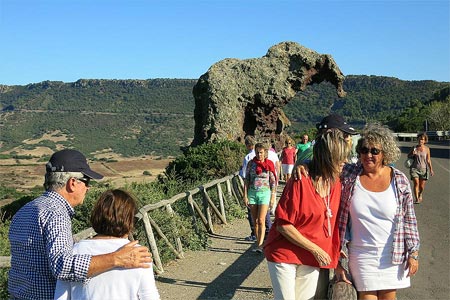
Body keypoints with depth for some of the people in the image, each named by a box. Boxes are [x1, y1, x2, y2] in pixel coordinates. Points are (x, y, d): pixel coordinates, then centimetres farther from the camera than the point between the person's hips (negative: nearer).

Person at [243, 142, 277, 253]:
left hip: (264, 193, -3)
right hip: (252, 193, 3)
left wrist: (273, 197, 0)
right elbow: (246, 179, 5)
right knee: (255, 221, 8)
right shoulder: (251, 163, 3)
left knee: (261, 220, -12)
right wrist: (245, 195, 0)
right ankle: (258, 241, 20)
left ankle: (260, 245, -15)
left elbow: (273, 182, 2)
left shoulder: (269, 164, -2)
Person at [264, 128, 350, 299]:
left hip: (312, 260, 6)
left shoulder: (336, 183, 1)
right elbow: (283, 225, -19)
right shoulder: (300, 182, -20)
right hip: (285, 254, -6)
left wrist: (335, 251, 8)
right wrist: (315, 249, -16)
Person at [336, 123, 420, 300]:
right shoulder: (348, 174, -7)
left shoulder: (400, 180, -4)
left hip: (392, 255, 1)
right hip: (361, 255, -1)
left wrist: (413, 254, 3)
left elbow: (409, 220, 2)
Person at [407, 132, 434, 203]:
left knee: (422, 186, 5)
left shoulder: (427, 149, 1)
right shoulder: (414, 148, 2)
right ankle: (416, 199, -7)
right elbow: (408, 156, 14)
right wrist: (412, 154, -8)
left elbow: (428, 160, 5)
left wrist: (431, 169, 3)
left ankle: (420, 195, 36)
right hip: (414, 168, 0)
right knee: (416, 183, -13)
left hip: (423, 169, 0)